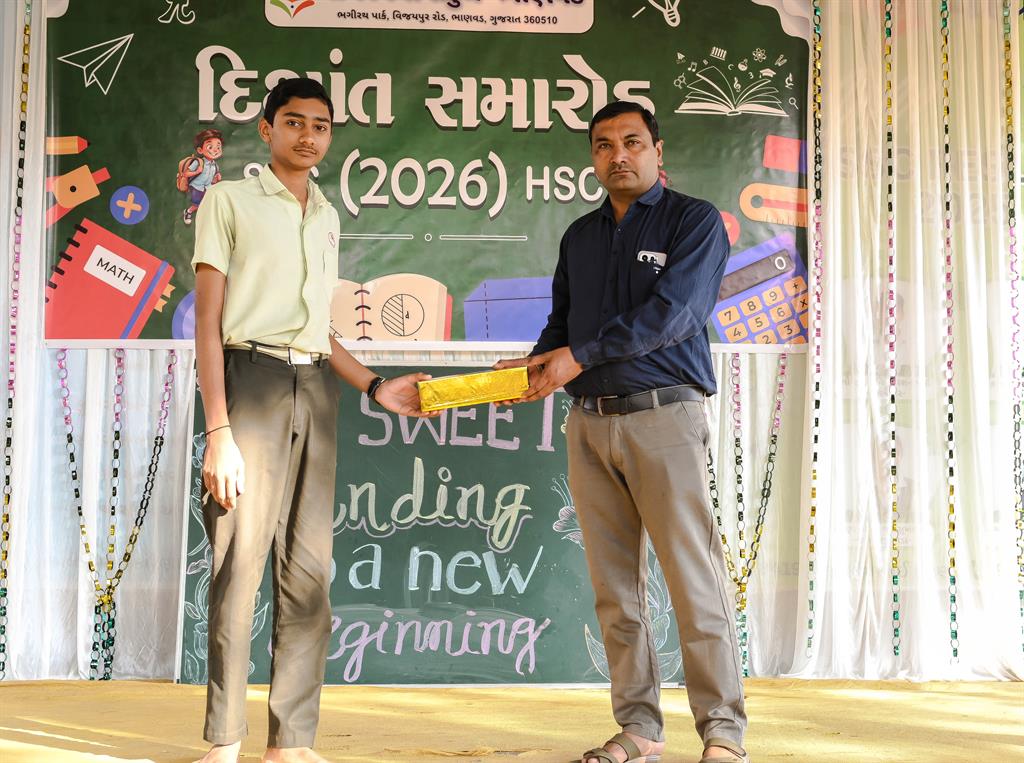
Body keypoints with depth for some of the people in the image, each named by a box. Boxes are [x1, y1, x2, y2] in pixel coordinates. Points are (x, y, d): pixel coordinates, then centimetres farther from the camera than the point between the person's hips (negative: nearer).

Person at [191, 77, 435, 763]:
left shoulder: (327, 218, 21)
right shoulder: (230, 200, 4)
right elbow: (208, 321, -3)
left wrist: (376, 388, 11)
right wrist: (219, 430, -11)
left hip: (317, 389, 5)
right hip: (252, 378, -5)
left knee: (309, 570, 3)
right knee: (240, 560, -6)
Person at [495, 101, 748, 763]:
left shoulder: (694, 221, 2)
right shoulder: (579, 236, 20)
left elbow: (672, 312, -12)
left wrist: (580, 356, -12)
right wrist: (536, 366, -1)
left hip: (664, 416, -5)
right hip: (589, 424, 6)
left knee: (692, 576, -7)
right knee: (616, 585, 6)